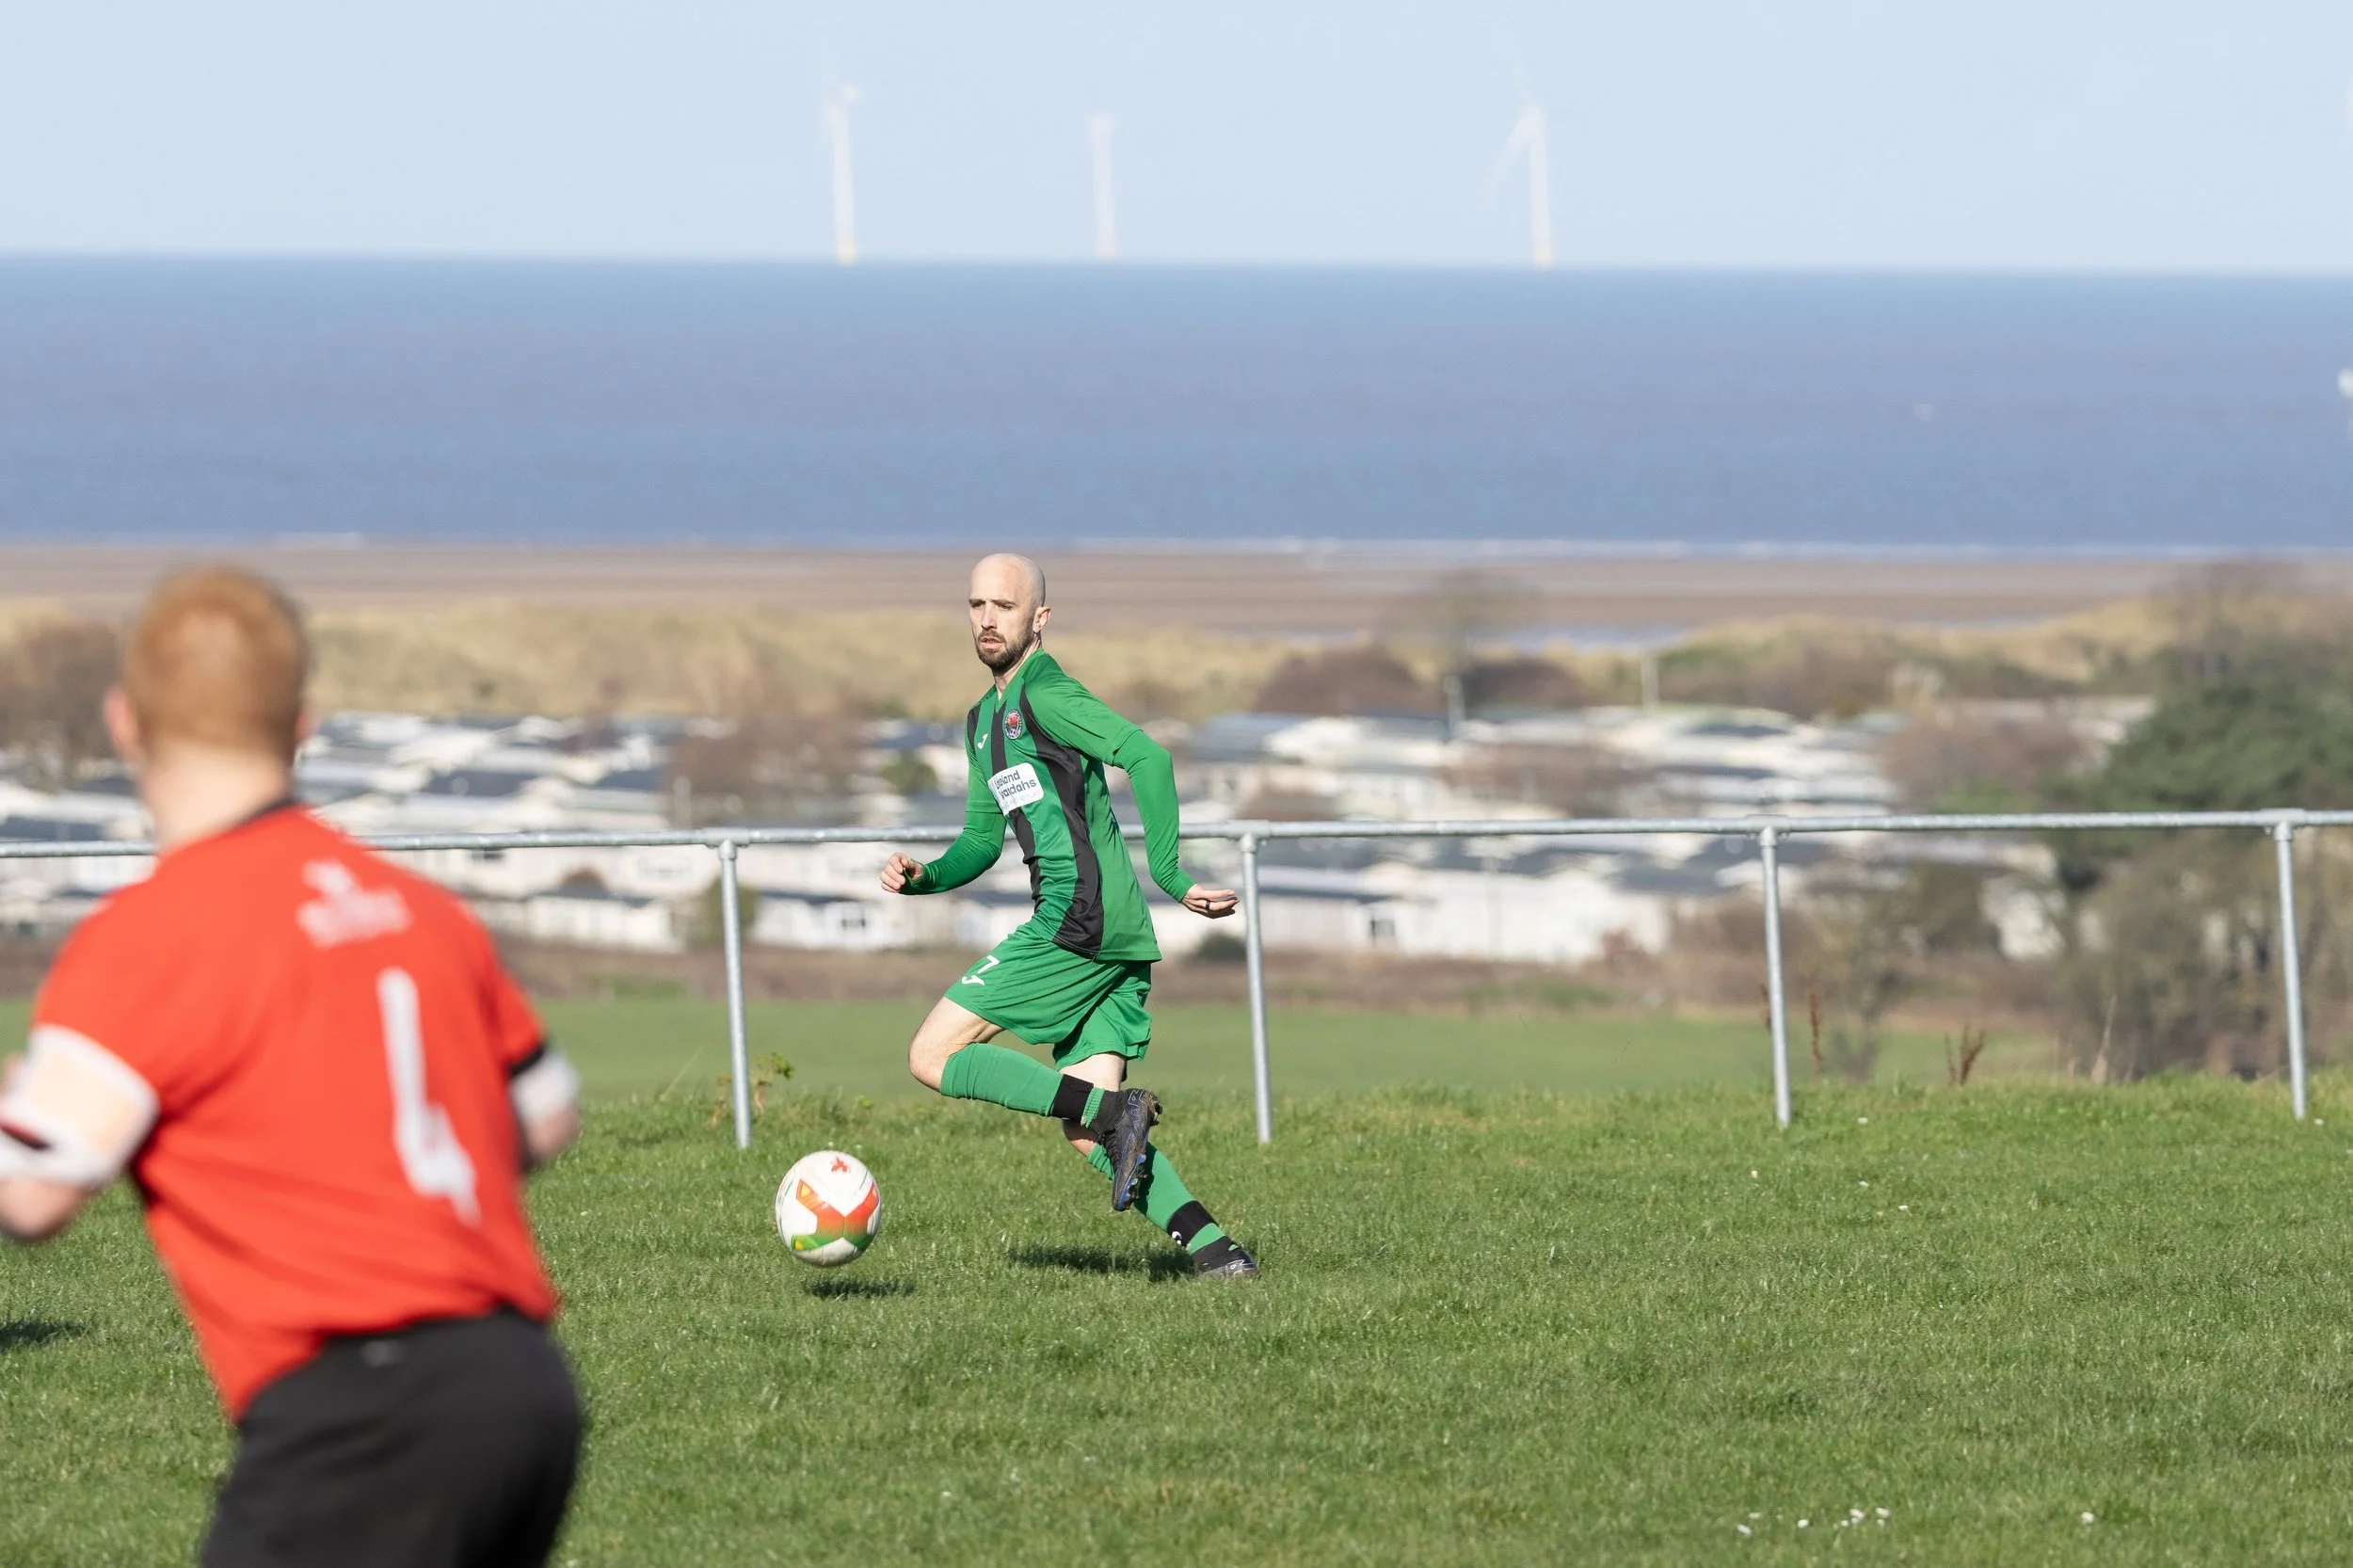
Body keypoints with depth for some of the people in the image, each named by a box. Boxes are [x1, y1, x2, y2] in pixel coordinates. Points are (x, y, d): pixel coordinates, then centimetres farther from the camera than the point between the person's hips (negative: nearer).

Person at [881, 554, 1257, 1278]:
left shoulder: (1046, 695, -6)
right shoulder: (984, 720, 24)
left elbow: (1146, 757, -19)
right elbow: (983, 839, 30)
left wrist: (1169, 874, -23)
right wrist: (924, 876, 9)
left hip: (1080, 917, -10)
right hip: (1115, 941, 10)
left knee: (932, 1056, -8)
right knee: (1088, 1135, 3)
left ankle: (1115, 1111, -18)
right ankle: (1213, 1249, -9)